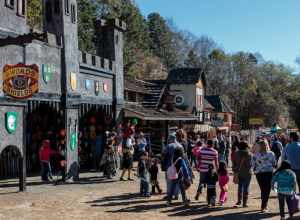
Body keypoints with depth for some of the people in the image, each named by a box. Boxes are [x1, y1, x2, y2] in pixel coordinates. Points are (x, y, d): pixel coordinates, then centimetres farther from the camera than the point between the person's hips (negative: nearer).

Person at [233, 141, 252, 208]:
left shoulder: (236, 153, 2)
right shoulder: (249, 154, -11)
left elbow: (234, 163, 5)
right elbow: (250, 164, -14)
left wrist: (235, 171, 10)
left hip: (239, 173, 4)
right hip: (247, 173, -4)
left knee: (240, 187, 16)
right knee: (246, 188, 4)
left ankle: (239, 201, 17)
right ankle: (244, 203, 5)